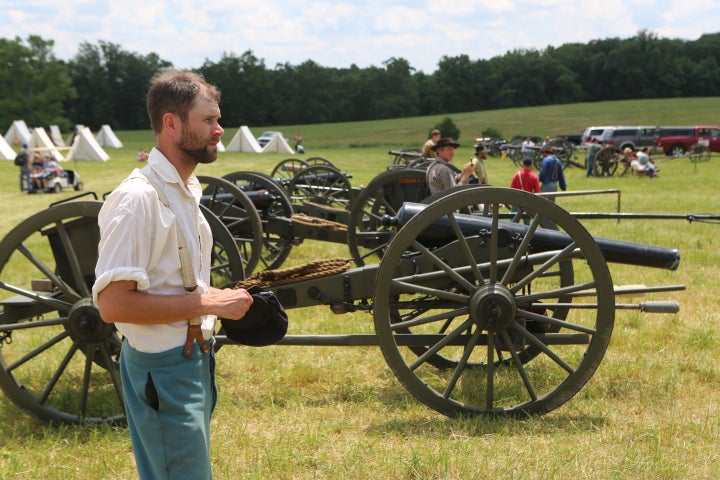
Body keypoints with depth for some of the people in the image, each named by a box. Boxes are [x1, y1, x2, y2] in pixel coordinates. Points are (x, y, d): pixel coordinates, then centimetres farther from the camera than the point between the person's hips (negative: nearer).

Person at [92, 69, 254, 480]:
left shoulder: (187, 190, 10)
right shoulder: (137, 198, -19)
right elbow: (113, 303, -25)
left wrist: (225, 300, 6)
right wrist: (207, 302, -23)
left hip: (194, 362, 9)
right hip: (163, 369, -9)